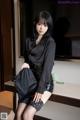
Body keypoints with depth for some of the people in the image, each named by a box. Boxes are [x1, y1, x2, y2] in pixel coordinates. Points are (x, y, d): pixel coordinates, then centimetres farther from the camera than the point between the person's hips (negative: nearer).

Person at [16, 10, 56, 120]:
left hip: (45, 84, -5)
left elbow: (47, 65, -17)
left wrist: (40, 89, -21)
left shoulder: (50, 42, -10)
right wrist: (26, 64, -4)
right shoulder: (29, 41, 8)